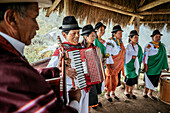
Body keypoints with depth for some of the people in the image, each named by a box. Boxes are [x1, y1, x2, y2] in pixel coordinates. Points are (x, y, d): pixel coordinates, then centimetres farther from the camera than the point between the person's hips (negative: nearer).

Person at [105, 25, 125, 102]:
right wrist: (111, 63, -23)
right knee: (110, 78, 2)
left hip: (119, 64, 7)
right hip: (112, 64, -7)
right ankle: (107, 94, 20)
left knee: (115, 79, 14)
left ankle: (113, 93, 31)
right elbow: (108, 53, -19)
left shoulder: (120, 41, 12)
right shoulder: (110, 41, -13)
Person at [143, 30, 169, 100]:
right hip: (150, 67, -6)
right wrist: (145, 66, -17)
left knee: (154, 81, 11)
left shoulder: (162, 45, 11)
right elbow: (145, 56, -13)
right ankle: (145, 92, 22)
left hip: (158, 67, 6)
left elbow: (164, 56, 17)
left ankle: (150, 93, 25)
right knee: (149, 80, 2)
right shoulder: (149, 45, -9)